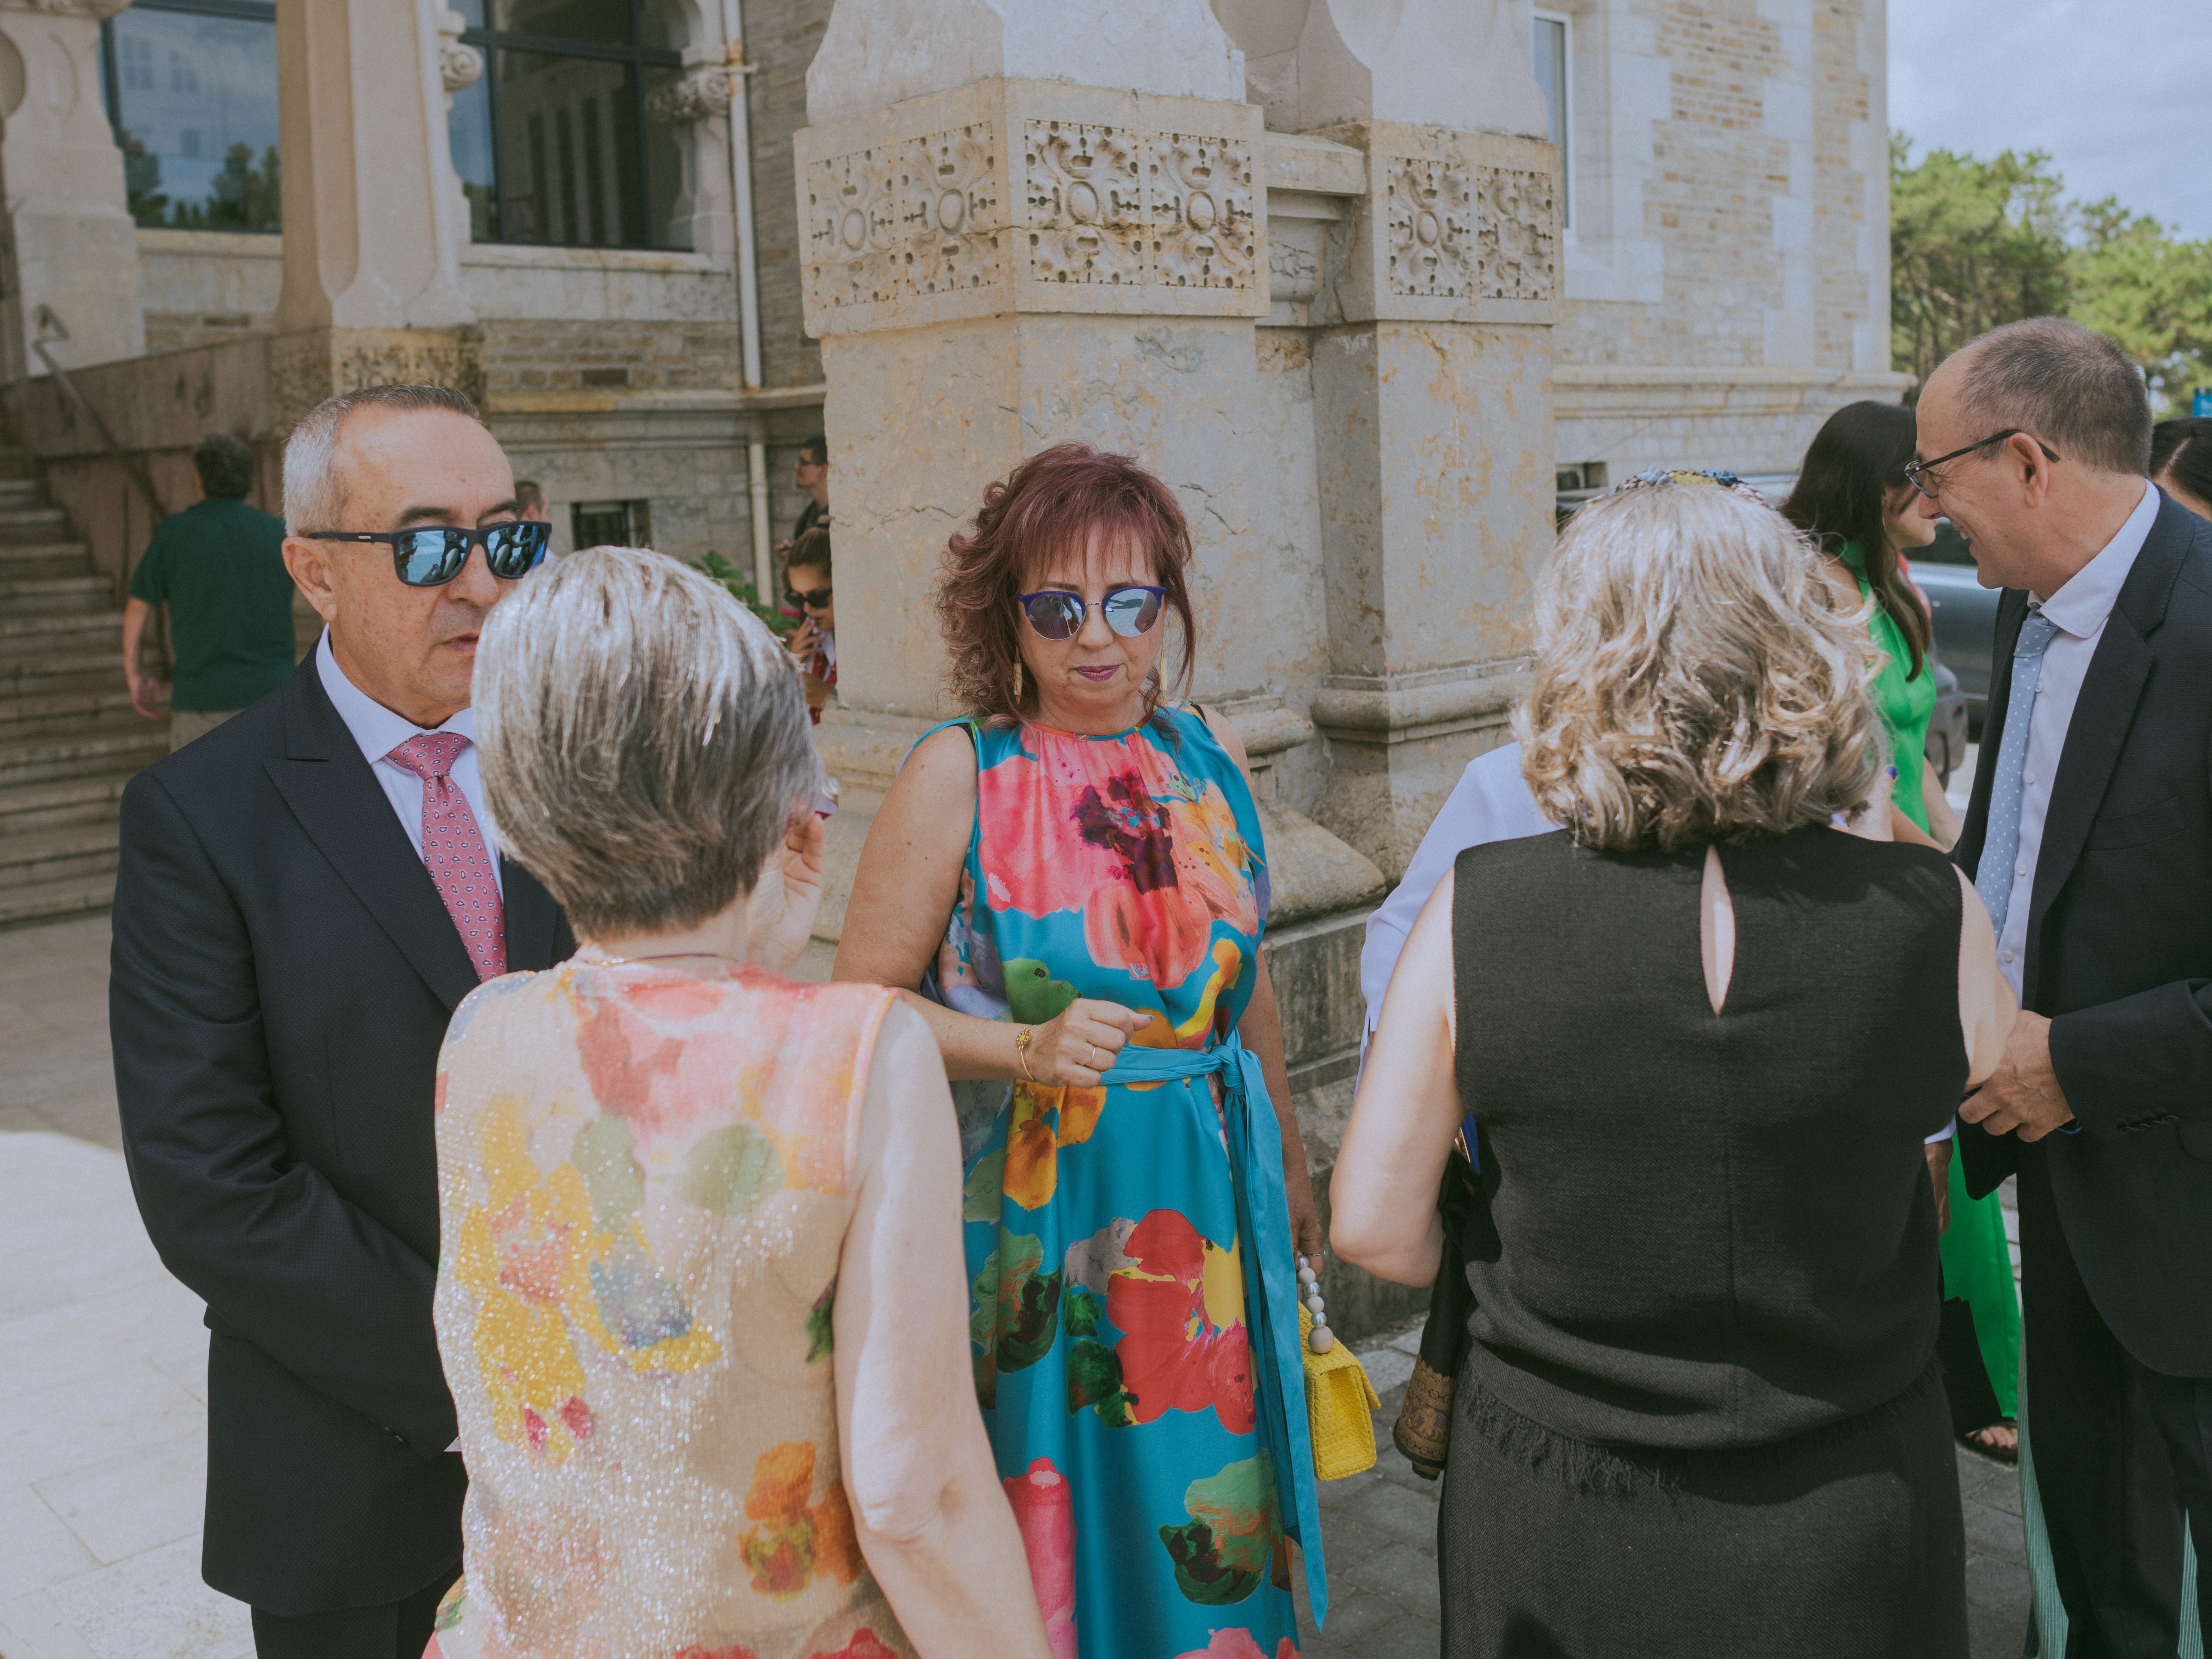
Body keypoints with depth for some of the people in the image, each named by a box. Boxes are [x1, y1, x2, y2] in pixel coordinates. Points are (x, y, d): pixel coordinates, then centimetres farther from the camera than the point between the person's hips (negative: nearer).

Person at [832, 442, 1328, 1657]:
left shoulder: (1211, 757, 4)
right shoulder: (959, 773, -10)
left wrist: (1290, 1164, 20)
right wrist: (1028, 1050, -22)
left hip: (1209, 1191, 4)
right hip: (1032, 1209, -4)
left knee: (1204, 1521, 14)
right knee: (1053, 1503, 8)